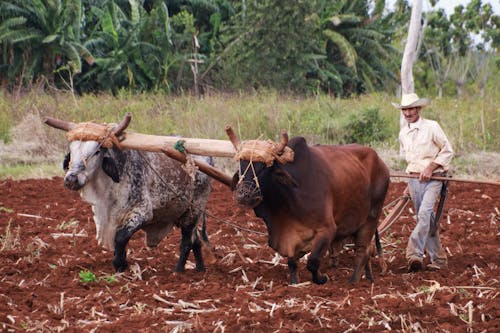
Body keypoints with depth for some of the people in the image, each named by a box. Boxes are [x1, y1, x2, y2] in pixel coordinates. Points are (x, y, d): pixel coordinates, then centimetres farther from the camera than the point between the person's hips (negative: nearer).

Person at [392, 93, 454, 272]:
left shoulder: (431, 127, -6)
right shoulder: (403, 133, 12)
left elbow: (447, 151, -4)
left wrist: (430, 168, -13)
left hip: (433, 177, -6)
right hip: (414, 180, 6)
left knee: (424, 213, -22)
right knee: (427, 220, 7)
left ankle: (415, 254, -30)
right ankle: (438, 259, 13)